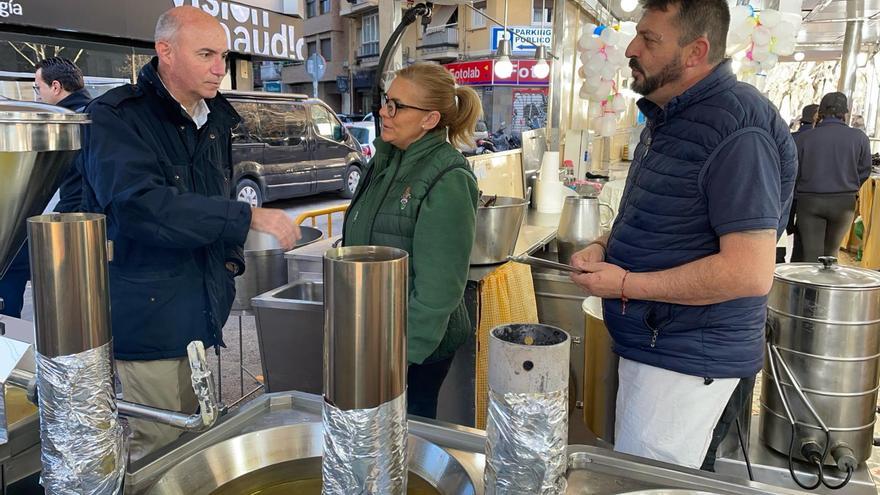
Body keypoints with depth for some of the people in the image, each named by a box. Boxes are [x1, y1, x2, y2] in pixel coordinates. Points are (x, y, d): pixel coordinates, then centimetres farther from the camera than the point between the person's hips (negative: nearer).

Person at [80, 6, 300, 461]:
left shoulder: (216, 120, 10)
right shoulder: (115, 117, -13)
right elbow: (139, 203, -30)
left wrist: (232, 253, 8)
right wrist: (249, 217, -29)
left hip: (201, 316, 7)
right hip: (145, 318, -7)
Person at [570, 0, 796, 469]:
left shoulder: (737, 130, -22)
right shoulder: (668, 115, 10)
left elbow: (751, 272, -28)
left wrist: (624, 285, -21)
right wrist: (604, 246, 1)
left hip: (686, 358, -10)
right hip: (649, 340, 10)